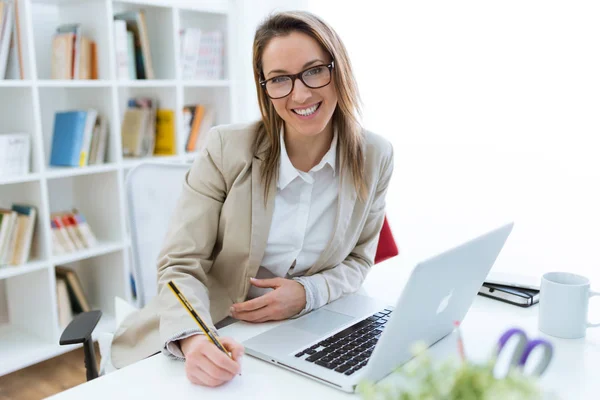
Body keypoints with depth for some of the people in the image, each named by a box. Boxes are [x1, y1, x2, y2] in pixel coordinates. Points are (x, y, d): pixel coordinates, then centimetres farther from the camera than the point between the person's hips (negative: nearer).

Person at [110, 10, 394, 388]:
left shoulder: (375, 157, -7)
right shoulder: (226, 148, -14)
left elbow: (358, 260, 4)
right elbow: (182, 264, -14)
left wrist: (308, 294, -15)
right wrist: (193, 339, -33)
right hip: (212, 337, -1)